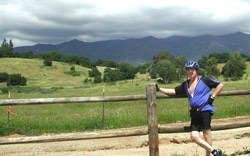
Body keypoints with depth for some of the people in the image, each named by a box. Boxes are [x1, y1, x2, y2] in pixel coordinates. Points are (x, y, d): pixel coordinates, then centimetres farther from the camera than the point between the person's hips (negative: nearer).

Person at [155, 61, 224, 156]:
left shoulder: (204, 80, 2)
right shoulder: (186, 85, 18)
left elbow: (220, 85, 4)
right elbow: (174, 91, 14)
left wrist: (212, 97, -3)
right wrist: (159, 89, 6)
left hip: (205, 109, -5)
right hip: (194, 113, 5)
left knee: (206, 132, -10)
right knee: (194, 136, -6)